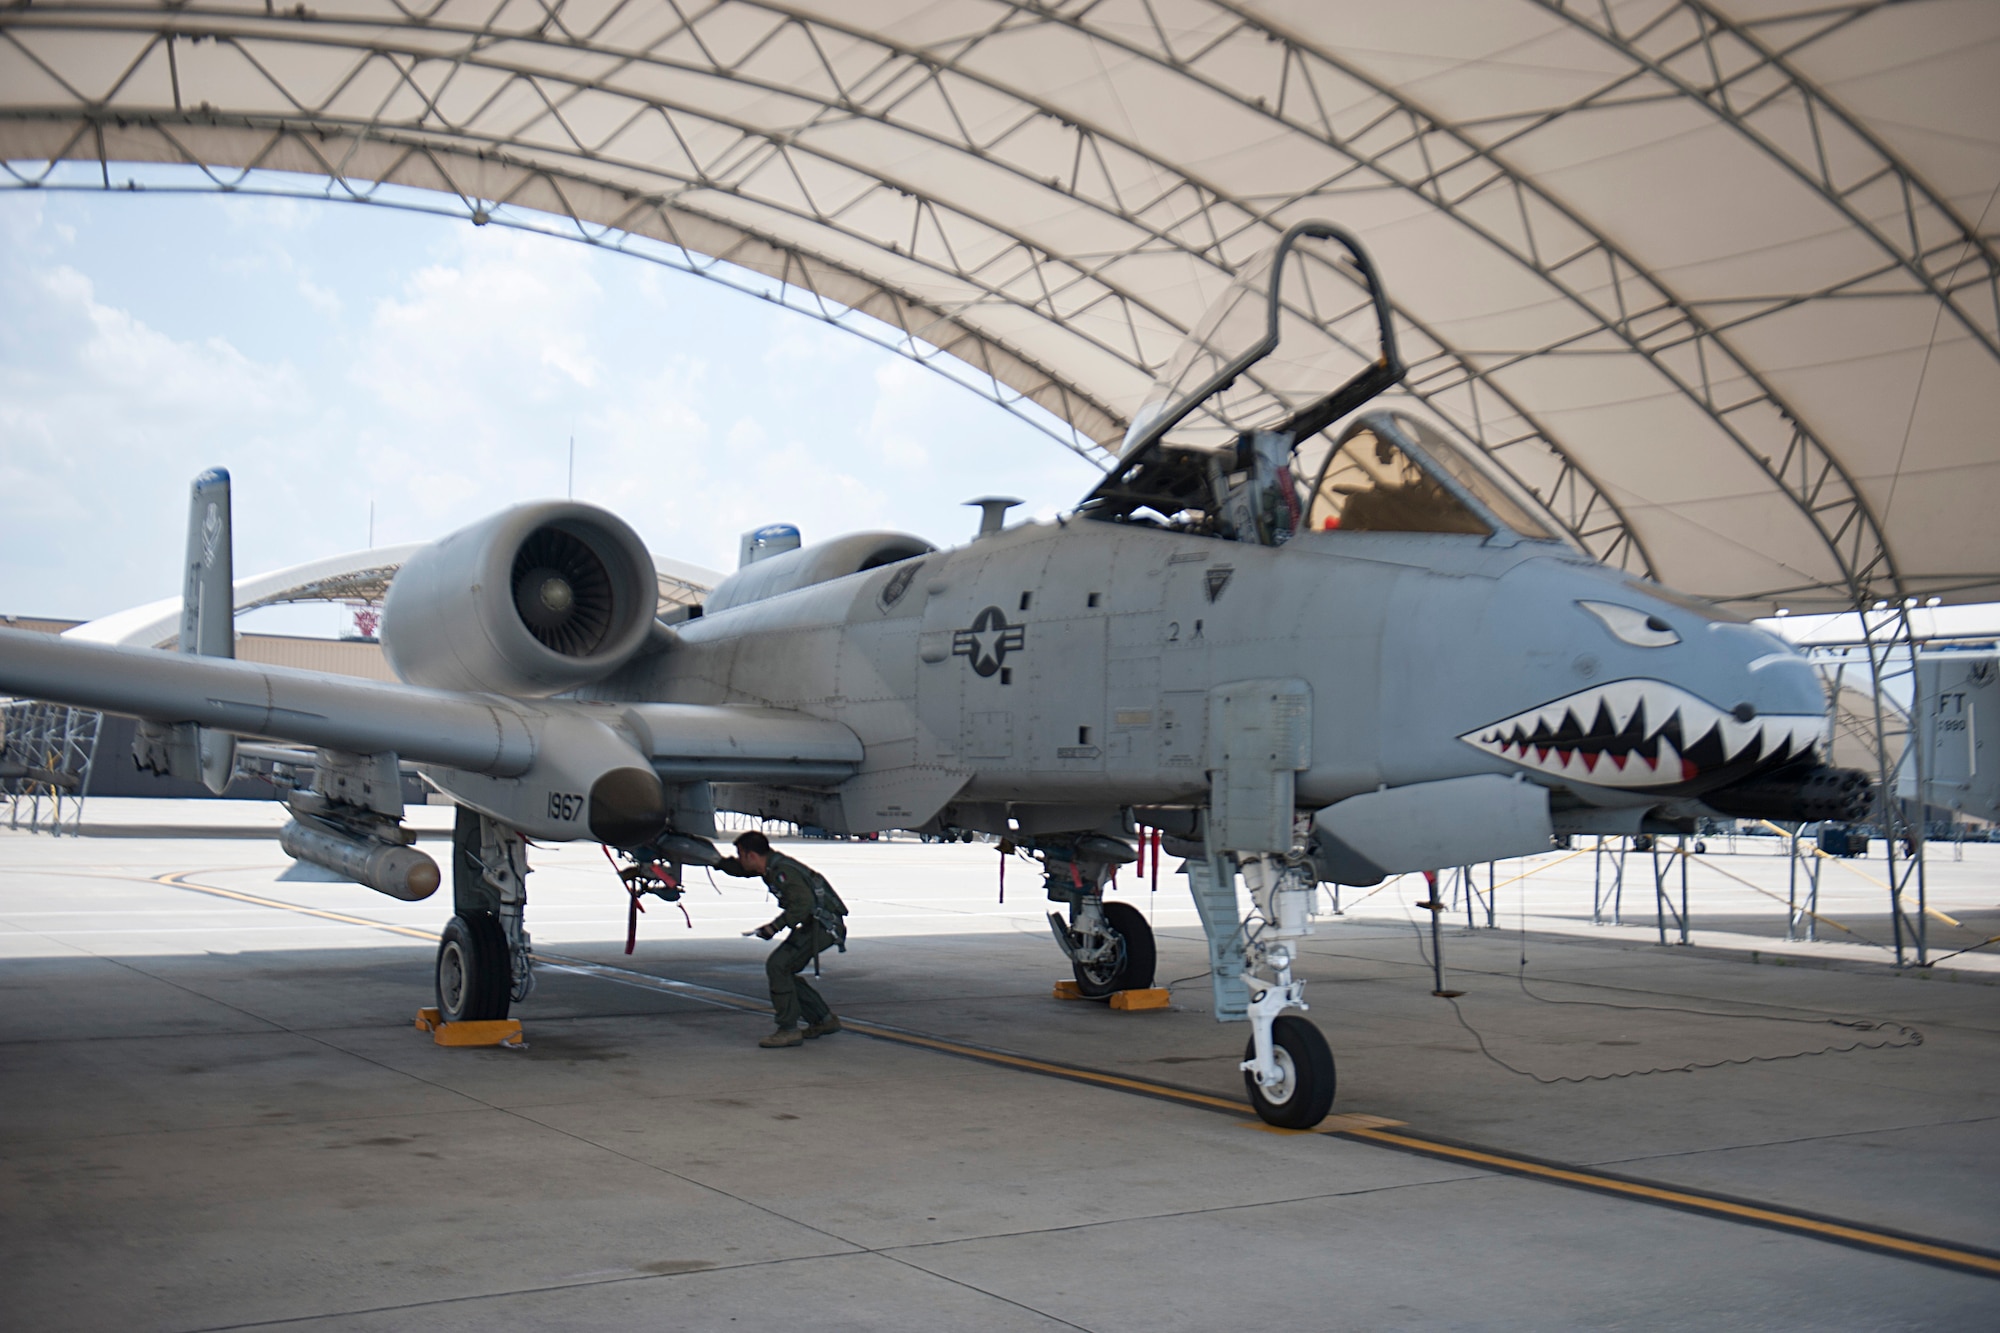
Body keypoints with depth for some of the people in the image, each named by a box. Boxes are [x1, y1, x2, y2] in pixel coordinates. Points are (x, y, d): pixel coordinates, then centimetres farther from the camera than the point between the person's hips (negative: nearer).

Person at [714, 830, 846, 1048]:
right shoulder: (770, 864, 9)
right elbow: (738, 869, 28)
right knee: (782, 969, 13)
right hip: (812, 925, 10)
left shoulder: (782, 871, -21)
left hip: (823, 925, -10)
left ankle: (789, 1030, -10)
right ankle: (824, 1020, 22)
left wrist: (774, 926, -23)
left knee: (777, 965, -14)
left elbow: (803, 904, -28)